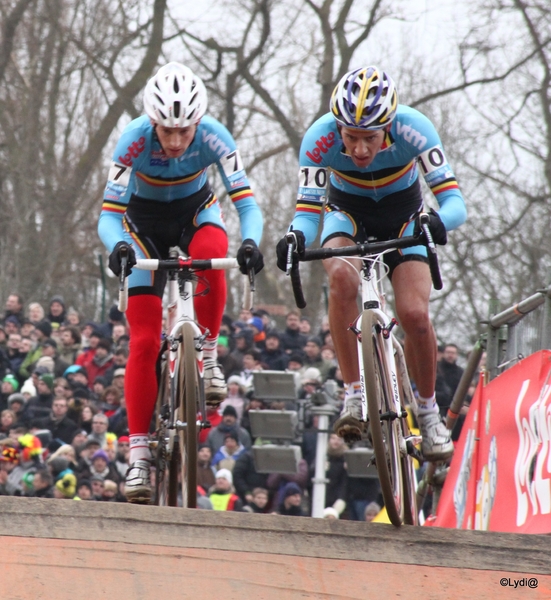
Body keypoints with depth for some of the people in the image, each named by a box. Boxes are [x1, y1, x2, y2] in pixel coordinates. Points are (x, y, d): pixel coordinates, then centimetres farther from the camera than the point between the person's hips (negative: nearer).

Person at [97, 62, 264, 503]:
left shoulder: (213, 137, -28)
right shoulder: (134, 140, -30)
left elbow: (247, 202, -29)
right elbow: (109, 215, -29)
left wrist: (251, 241, -50)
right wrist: (118, 246, -50)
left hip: (195, 209, 1)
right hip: (144, 219, 0)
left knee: (211, 254, -38)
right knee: (144, 341, -11)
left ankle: (207, 356, -16)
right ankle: (140, 454, -8)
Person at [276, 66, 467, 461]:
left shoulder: (413, 129, -32)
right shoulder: (321, 138, -30)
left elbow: (455, 201, -33)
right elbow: (308, 209, -25)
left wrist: (438, 220, -56)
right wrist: (296, 239, -48)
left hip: (403, 212, 0)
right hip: (348, 211, 0)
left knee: (414, 314, -19)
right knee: (342, 276, -33)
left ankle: (429, 412, 6)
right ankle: (354, 397, -25)